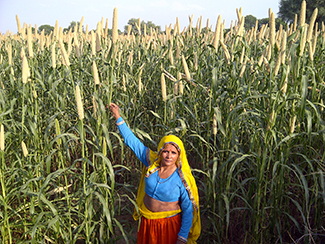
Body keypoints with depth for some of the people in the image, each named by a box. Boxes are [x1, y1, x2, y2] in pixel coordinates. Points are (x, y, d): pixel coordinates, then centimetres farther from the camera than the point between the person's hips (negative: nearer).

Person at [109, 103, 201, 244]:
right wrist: (118, 118, -8)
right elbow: (131, 141, -7)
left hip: (169, 224, -4)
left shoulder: (182, 179, -21)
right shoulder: (152, 163, -12)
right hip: (147, 221, 4)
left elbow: (188, 210, -13)